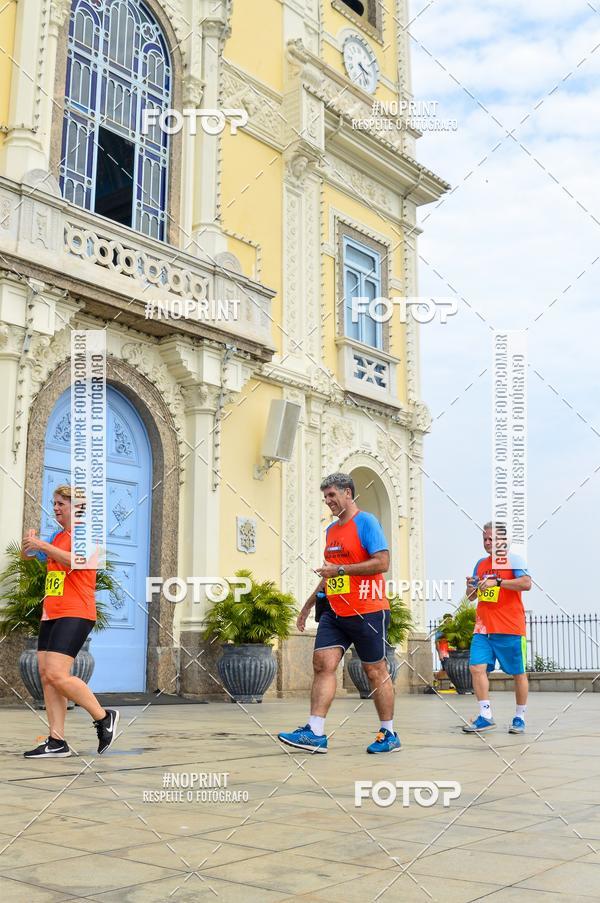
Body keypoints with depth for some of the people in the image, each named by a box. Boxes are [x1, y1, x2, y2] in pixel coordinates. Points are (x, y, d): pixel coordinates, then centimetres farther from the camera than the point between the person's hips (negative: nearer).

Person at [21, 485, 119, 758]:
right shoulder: (58, 536, 19)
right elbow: (28, 554, 28)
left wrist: (43, 545, -20)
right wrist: (30, 543, 6)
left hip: (75, 614, -9)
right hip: (51, 614, 9)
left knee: (57, 674, -17)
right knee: (46, 677, 1)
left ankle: (104, 717, -1)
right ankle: (57, 742, 4)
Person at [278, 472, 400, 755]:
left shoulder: (366, 522, -7)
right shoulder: (331, 530, 17)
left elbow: (382, 562, -17)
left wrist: (340, 569, -18)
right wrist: (308, 604, 25)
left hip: (367, 611, -7)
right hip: (334, 611, 7)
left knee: (376, 671, 2)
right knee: (322, 664, -5)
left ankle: (389, 735, 14)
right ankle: (315, 733, -5)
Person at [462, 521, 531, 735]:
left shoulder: (513, 560, -4)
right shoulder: (480, 564, 14)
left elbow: (526, 583, -21)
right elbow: (472, 596, 22)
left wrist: (496, 582, -27)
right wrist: (470, 587, -2)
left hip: (510, 629, -5)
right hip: (483, 628, 5)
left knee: (518, 673, 4)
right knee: (476, 667, -9)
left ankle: (520, 718, 18)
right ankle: (485, 717, -4)